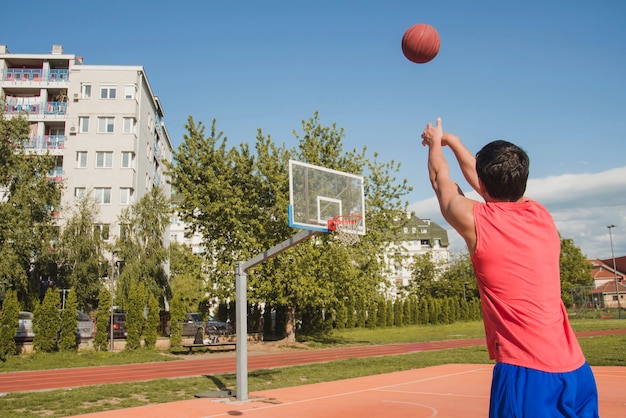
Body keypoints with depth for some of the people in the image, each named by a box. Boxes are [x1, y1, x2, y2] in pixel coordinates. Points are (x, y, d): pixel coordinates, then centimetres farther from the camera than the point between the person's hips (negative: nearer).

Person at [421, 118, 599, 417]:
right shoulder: (542, 216, 8)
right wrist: (452, 141, 39)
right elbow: (478, 176, 24)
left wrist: (436, 143, 34)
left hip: (526, 373, -6)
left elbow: (441, 181, 14)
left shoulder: (475, 221, -8)